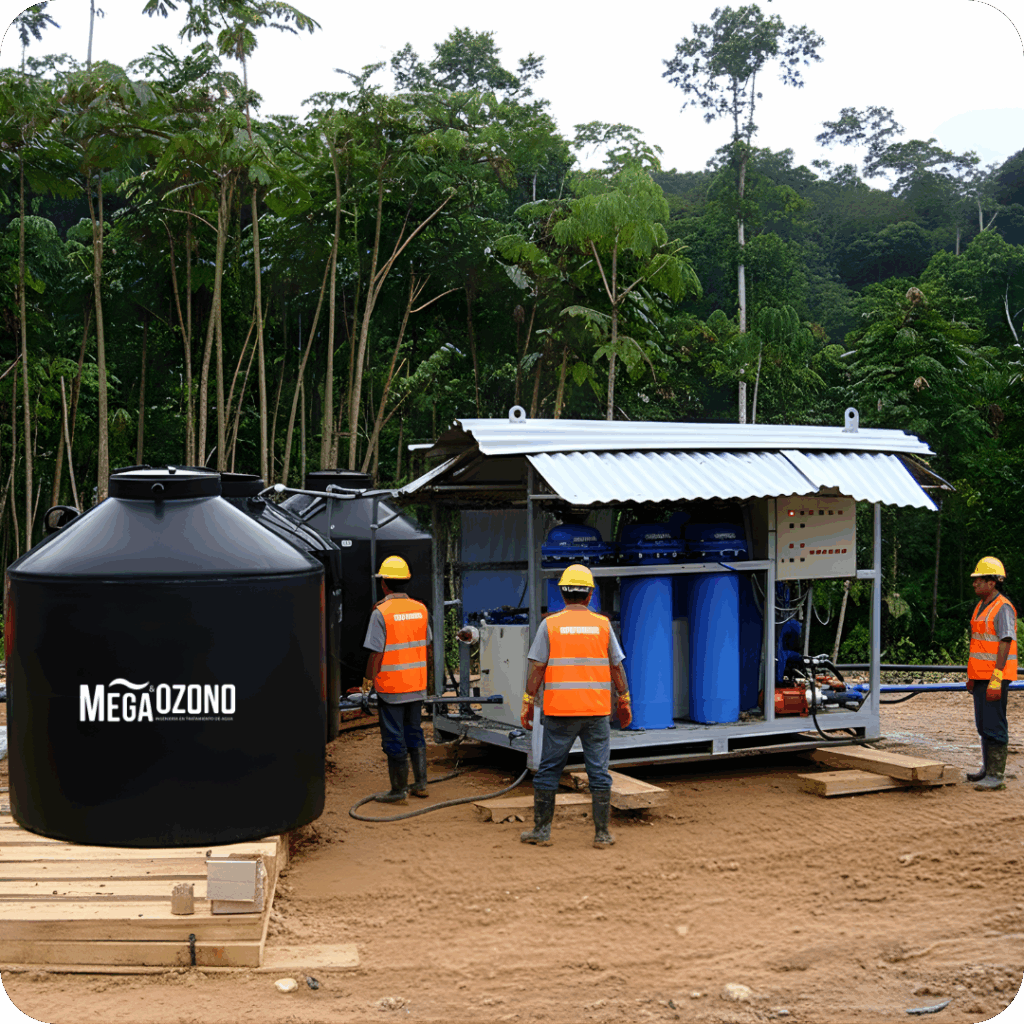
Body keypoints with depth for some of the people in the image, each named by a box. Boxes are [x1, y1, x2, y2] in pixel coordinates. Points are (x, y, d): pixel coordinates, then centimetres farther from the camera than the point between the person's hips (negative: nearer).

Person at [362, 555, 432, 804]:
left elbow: (376, 653, -16)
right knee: (414, 733, 18)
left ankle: (399, 790, 9)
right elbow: (428, 648, 12)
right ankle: (420, 784, 21)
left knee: (394, 739, 3)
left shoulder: (381, 612, -15)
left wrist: (368, 679, -3)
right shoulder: (420, 609, 3)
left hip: (391, 687, -6)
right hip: (417, 685, 6)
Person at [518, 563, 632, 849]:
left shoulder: (550, 624, -2)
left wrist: (528, 703, 1)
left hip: (559, 711, -1)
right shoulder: (602, 624, 2)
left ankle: (541, 831, 13)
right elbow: (616, 667, 5)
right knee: (599, 772, 6)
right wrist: (624, 702, 14)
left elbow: (537, 667, -5)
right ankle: (602, 834, 8)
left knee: (548, 771, 8)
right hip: (597, 710, 1)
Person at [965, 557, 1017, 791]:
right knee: (983, 725, 15)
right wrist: (971, 675, 21)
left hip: (995, 676, -9)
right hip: (981, 675, 9)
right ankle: (987, 768, 25)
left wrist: (996, 680, -23)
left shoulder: (1003, 609, -14)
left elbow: (1005, 645, -19)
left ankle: (996, 776, -4)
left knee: (994, 725, -7)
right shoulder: (981, 606, 15)